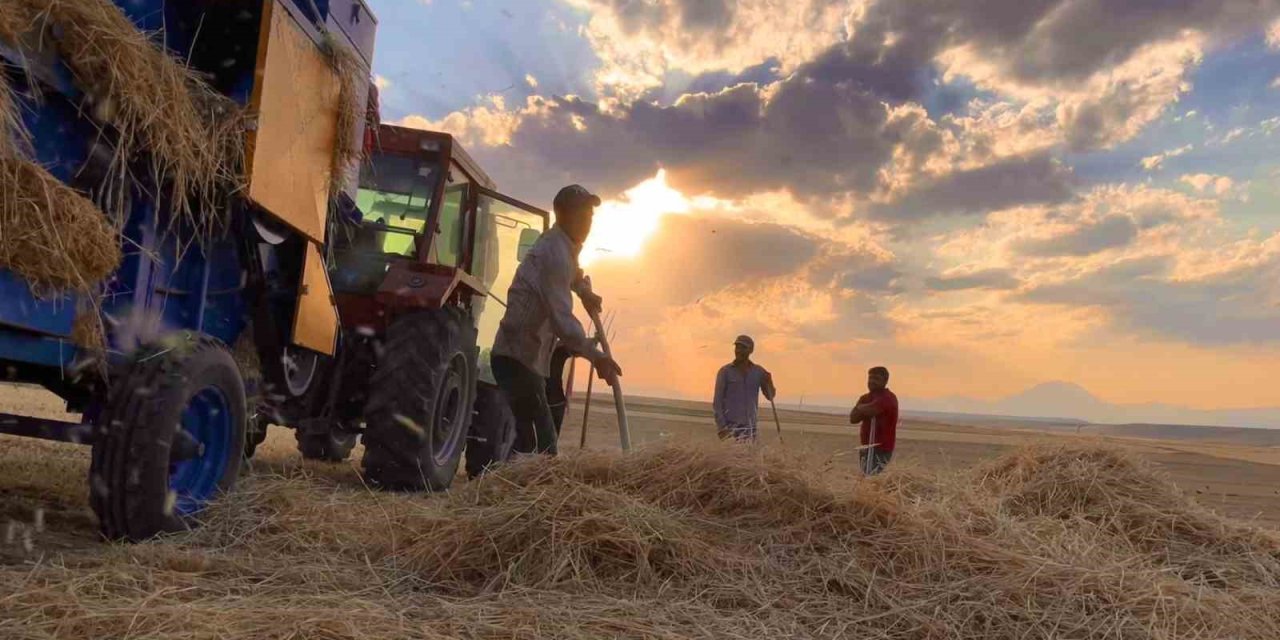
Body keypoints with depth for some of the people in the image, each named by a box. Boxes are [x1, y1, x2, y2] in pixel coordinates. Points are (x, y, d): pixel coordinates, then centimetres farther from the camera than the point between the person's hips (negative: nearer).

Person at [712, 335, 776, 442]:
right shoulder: (725, 371, -3)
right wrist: (721, 427, -13)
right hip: (729, 425, -3)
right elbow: (717, 401, -5)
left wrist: (769, 382, -11)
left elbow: (770, 396, 10)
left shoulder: (758, 371, 6)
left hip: (749, 426, 4)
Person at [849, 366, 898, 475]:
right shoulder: (866, 398, 15)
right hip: (867, 447, 9)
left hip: (880, 448, -9)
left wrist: (860, 407, -2)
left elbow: (869, 410, -24)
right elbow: (853, 418, 6)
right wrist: (865, 410, -11)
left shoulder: (888, 398, -11)